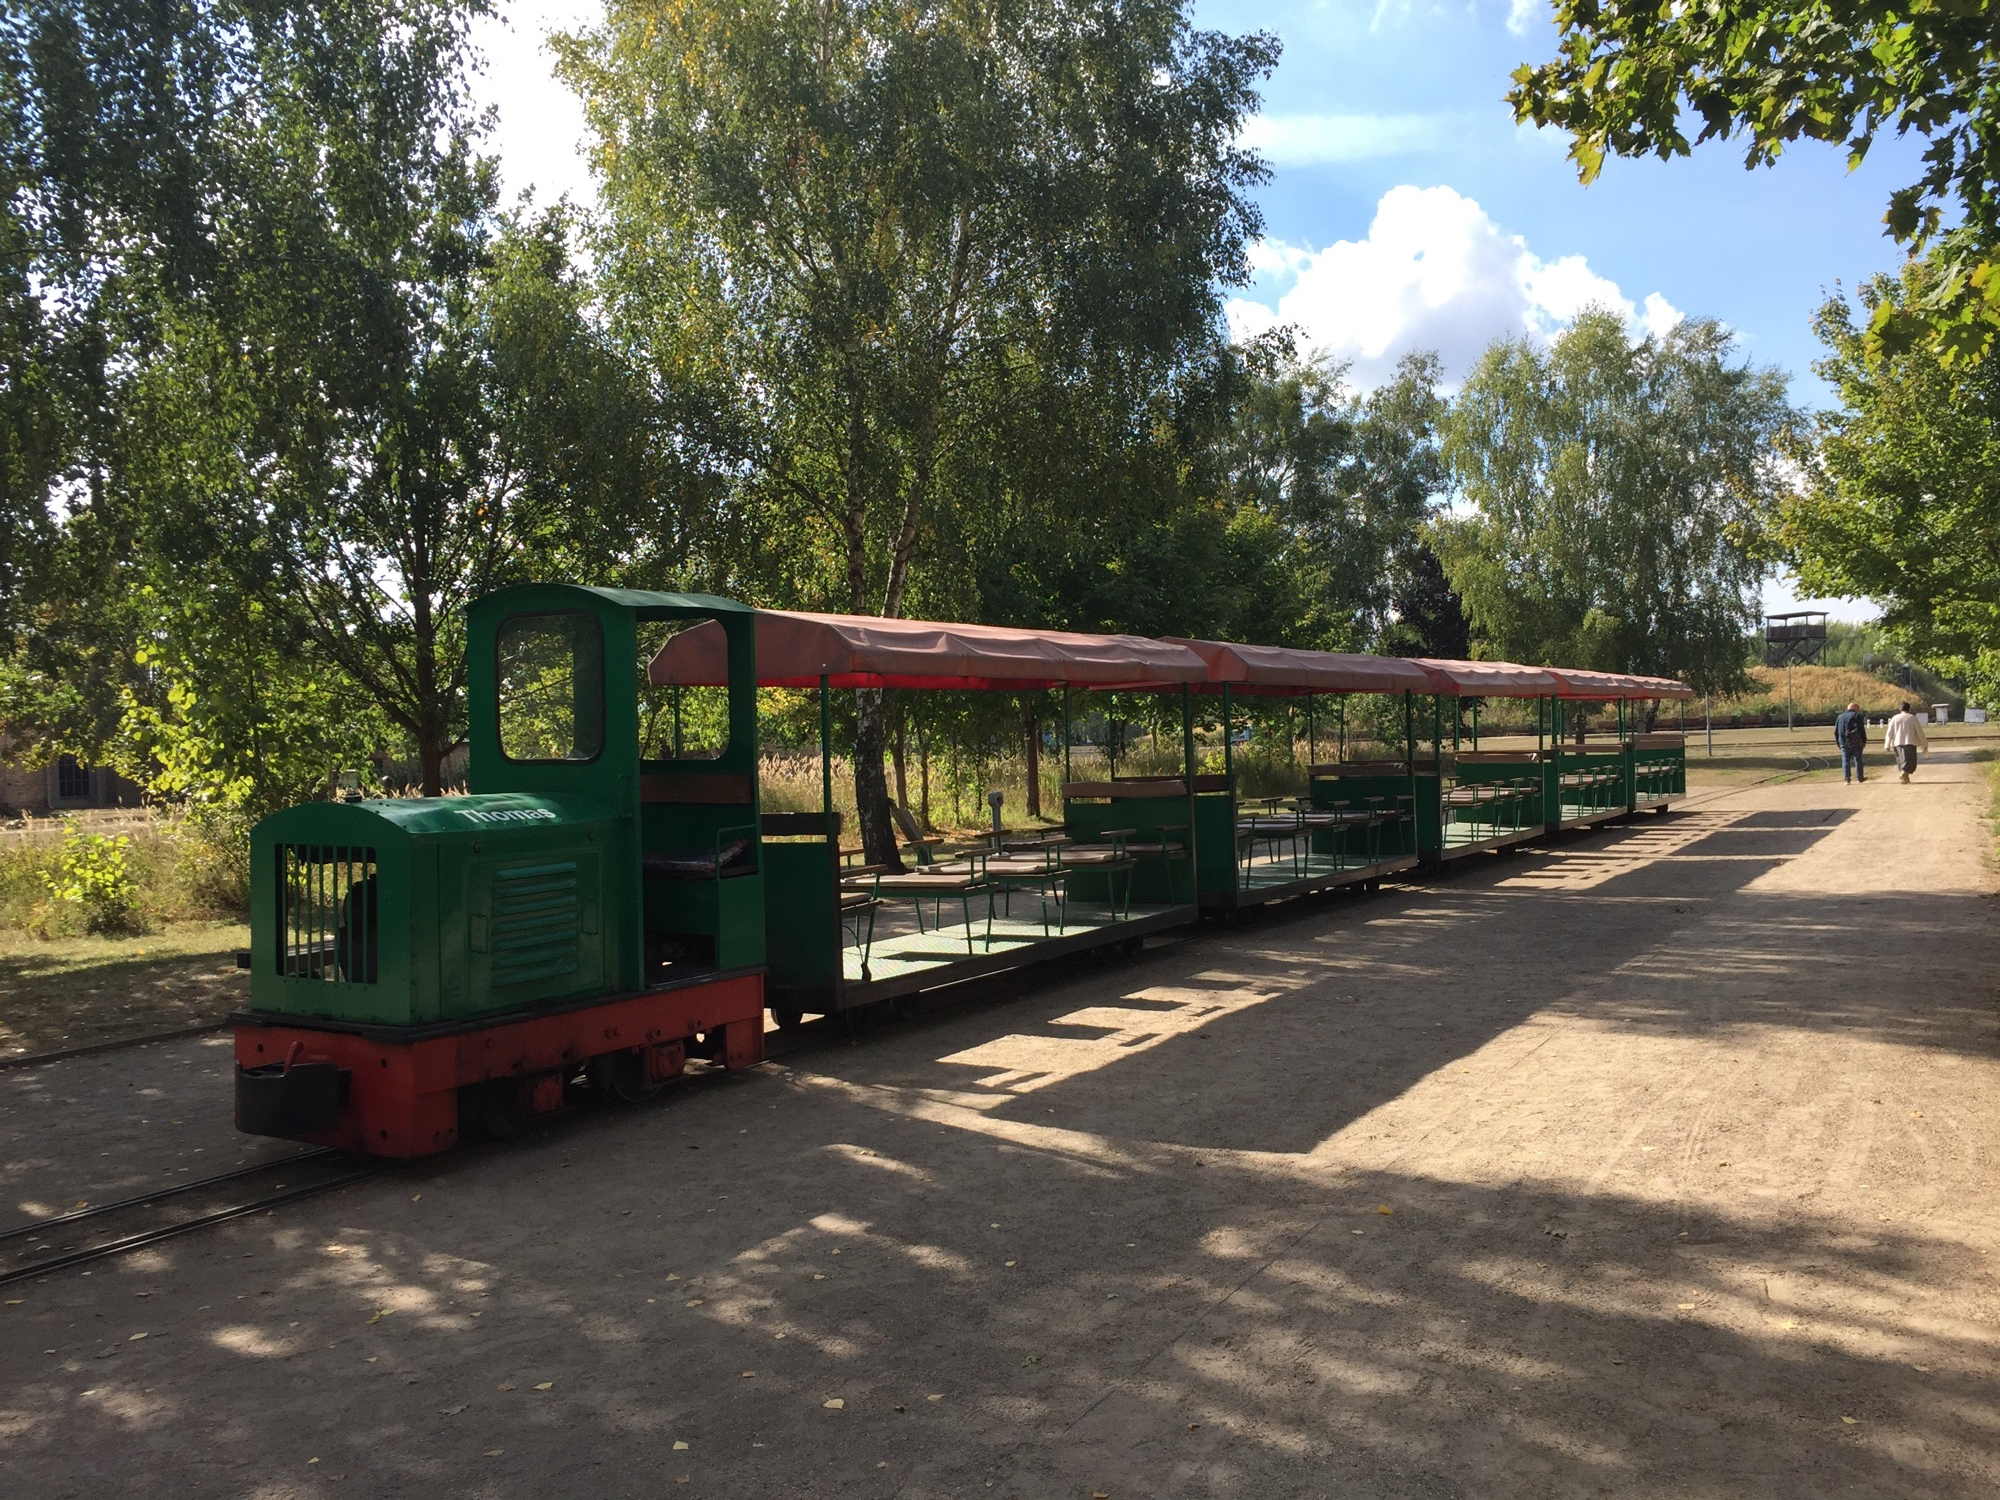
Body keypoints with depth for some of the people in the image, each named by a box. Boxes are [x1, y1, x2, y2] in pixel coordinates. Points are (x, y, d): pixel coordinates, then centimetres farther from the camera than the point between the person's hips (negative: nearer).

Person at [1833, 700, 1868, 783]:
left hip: (1843, 742, 3)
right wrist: (1864, 741, -1)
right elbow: (1862, 730, -7)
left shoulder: (1839, 717, 13)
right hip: (1856, 742, -3)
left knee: (1845, 760, 2)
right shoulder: (1857, 716, -1)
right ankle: (1860, 777, 10)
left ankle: (1846, 778, -4)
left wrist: (1838, 742, 17)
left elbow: (1836, 732, 13)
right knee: (1857, 759, 5)